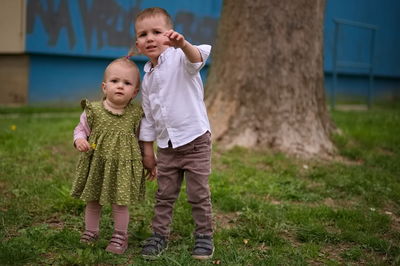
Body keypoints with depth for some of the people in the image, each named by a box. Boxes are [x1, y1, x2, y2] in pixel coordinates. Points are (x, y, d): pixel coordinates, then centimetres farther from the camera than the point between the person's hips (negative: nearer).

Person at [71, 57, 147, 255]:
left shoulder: (136, 114, -6)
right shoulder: (93, 111, -8)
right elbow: (80, 129, 6)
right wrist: (79, 140, -15)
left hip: (123, 166, -1)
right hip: (96, 165, 1)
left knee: (120, 203, 6)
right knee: (92, 201, 15)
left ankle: (120, 236, 24)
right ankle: (90, 232, 34)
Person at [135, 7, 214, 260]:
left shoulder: (179, 59, -10)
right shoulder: (148, 79, 10)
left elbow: (198, 58, -35)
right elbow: (149, 117, 16)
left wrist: (183, 44, -57)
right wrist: (148, 150, 16)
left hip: (195, 141, -6)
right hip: (166, 147, 6)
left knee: (199, 194, 4)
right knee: (164, 195, 12)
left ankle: (205, 236, 19)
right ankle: (159, 235, 26)